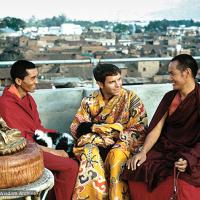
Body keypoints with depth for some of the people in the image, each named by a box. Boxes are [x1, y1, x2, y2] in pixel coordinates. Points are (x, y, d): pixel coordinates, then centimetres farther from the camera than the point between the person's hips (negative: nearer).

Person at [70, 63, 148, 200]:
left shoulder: (131, 99, -3)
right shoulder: (90, 101, 4)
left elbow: (139, 131, -5)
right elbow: (76, 127, 4)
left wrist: (118, 132, -19)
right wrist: (93, 127, -15)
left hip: (121, 143, -1)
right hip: (94, 143, 2)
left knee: (117, 155, -34)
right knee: (90, 153, -32)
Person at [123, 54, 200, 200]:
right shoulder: (170, 97, 8)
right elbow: (157, 128, 3)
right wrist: (143, 152, -10)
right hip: (165, 149, 5)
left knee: (178, 186, -32)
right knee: (137, 170, -20)